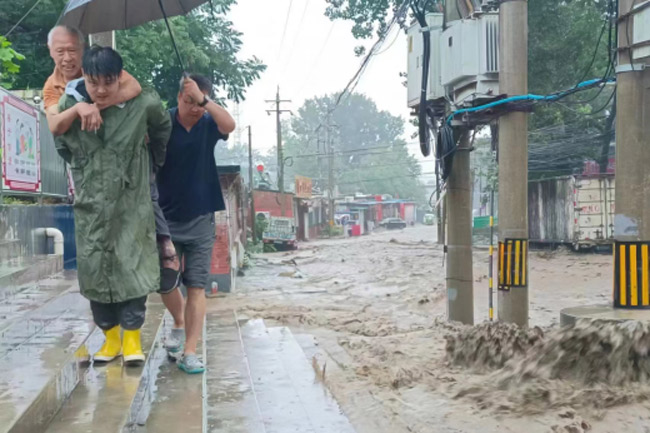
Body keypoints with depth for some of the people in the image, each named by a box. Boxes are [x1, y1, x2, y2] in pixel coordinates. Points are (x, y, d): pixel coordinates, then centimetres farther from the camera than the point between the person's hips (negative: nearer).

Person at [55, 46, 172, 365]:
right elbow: (61, 144, 12)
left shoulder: (143, 103, -14)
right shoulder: (69, 104, -9)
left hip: (131, 202, -2)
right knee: (94, 270, 5)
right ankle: (110, 336, 19)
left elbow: (163, 129, 9)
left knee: (132, 267, -2)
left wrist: (156, 161, 20)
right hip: (90, 204, 2)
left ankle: (132, 335, 11)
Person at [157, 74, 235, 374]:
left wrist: (203, 99, -35)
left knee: (196, 287, -2)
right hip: (166, 219, 0)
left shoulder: (208, 124, -4)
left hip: (200, 219, 0)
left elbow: (230, 125, -25)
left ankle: (189, 352, 2)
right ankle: (179, 323, 39)